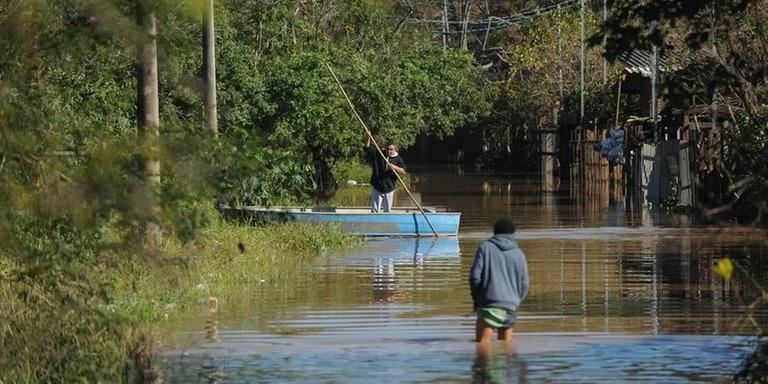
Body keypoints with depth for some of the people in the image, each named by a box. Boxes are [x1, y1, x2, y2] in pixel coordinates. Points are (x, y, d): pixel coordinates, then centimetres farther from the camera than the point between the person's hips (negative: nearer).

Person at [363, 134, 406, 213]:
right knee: (375, 209, -4)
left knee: (387, 210, 13)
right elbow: (366, 148, 0)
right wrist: (368, 139, -15)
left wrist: (394, 167, -25)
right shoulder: (378, 154, -1)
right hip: (377, 187, -1)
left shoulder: (398, 159, -2)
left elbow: (403, 171, -9)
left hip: (389, 188, 1)